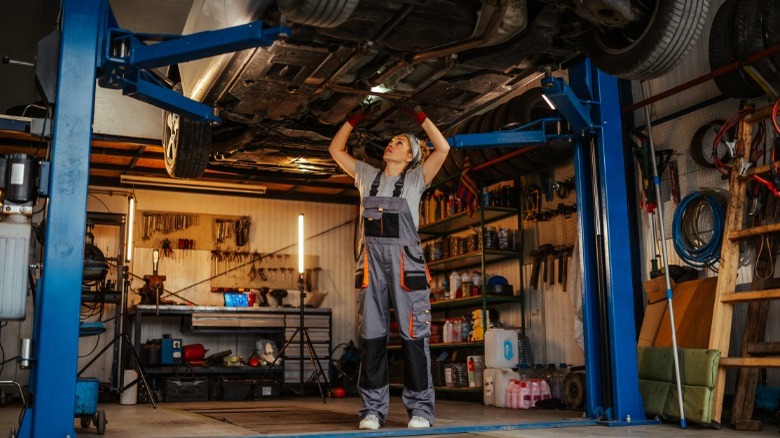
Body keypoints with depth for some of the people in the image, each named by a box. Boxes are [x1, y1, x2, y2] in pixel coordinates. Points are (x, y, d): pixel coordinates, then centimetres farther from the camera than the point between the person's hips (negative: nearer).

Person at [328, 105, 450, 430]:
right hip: (371, 257, 3)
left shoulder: (415, 178, 9)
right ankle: (373, 408, 7)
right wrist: (355, 118, 17)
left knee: (413, 333, -6)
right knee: (371, 334, 2)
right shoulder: (367, 175, 19)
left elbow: (443, 148, -2)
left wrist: (419, 116, 1)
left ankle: (420, 408, -1)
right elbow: (336, 149, 24)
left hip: (405, 258, -3)